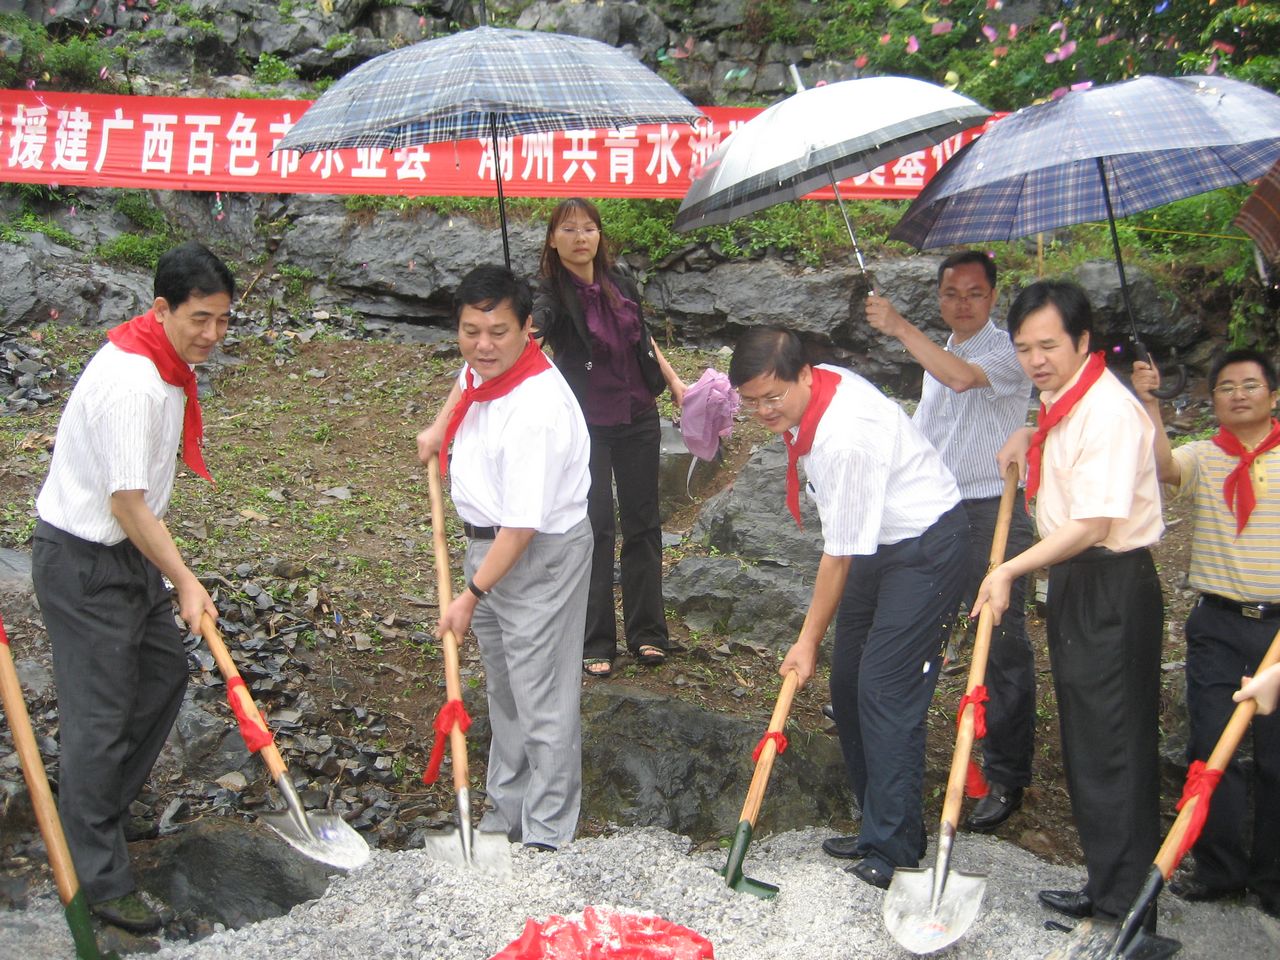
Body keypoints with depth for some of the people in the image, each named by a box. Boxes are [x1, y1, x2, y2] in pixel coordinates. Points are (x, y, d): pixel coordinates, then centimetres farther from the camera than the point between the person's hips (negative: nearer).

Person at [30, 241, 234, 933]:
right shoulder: (132, 383, -28)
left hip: (124, 549, 10)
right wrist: (184, 582, -18)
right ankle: (99, 877, 10)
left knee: (164, 670, 18)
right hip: (81, 563, -10)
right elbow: (126, 503, -26)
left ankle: (102, 808, 36)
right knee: (99, 714, -3)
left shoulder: (170, 362, 4)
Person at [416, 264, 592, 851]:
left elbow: (522, 527, -28)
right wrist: (438, 430, 19)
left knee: (542, 705, -1)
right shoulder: (489, 363, -4)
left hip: (541, 559, -10)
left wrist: (472, 595, -22)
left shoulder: (536, 412, -31)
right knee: (502, 691, 22)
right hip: (486, 542, 10)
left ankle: (546, 837, 14)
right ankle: (506, 813, 39)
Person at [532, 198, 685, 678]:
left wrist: (674, 380, 15)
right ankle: (595, 643, 11)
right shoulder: (554, 297, -15)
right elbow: (532, 327, -38)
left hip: (638, 421, 5)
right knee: (594, 529, -1)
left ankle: (647, 632, 22)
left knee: (642, 524, 10)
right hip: (585, 427, -5)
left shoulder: (619, 284, 1)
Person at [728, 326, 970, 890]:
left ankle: (894, 849, -3)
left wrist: (808, 641, -15)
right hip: (879, 541, 10)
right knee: (847, 684, 10)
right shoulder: (811, 391, -5)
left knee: (885, 690, -13)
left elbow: (839, 557, -25)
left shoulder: (845, 439, -33)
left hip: (925, 550, -10)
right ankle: (876, 824, 22)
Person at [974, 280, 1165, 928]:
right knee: (1085, 736, 17)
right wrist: (1028, 438, 15)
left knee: (1112, 742, -4)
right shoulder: (1062, 402, 10)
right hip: (1072, 582, 10)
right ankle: (1106, 881, 30)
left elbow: (1094, 526, -27)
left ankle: (1124, 899, 7)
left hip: (1113, 588, -10)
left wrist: (1011, 570, -28)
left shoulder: (1109, 411, -21)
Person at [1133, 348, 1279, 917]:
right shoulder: (1202, 457, 6)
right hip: (1217, 624, 1)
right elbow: (1164, 468, -15)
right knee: (1210, 746, 2)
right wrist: (1149, 404, -24)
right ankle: (1220, 869, 16)